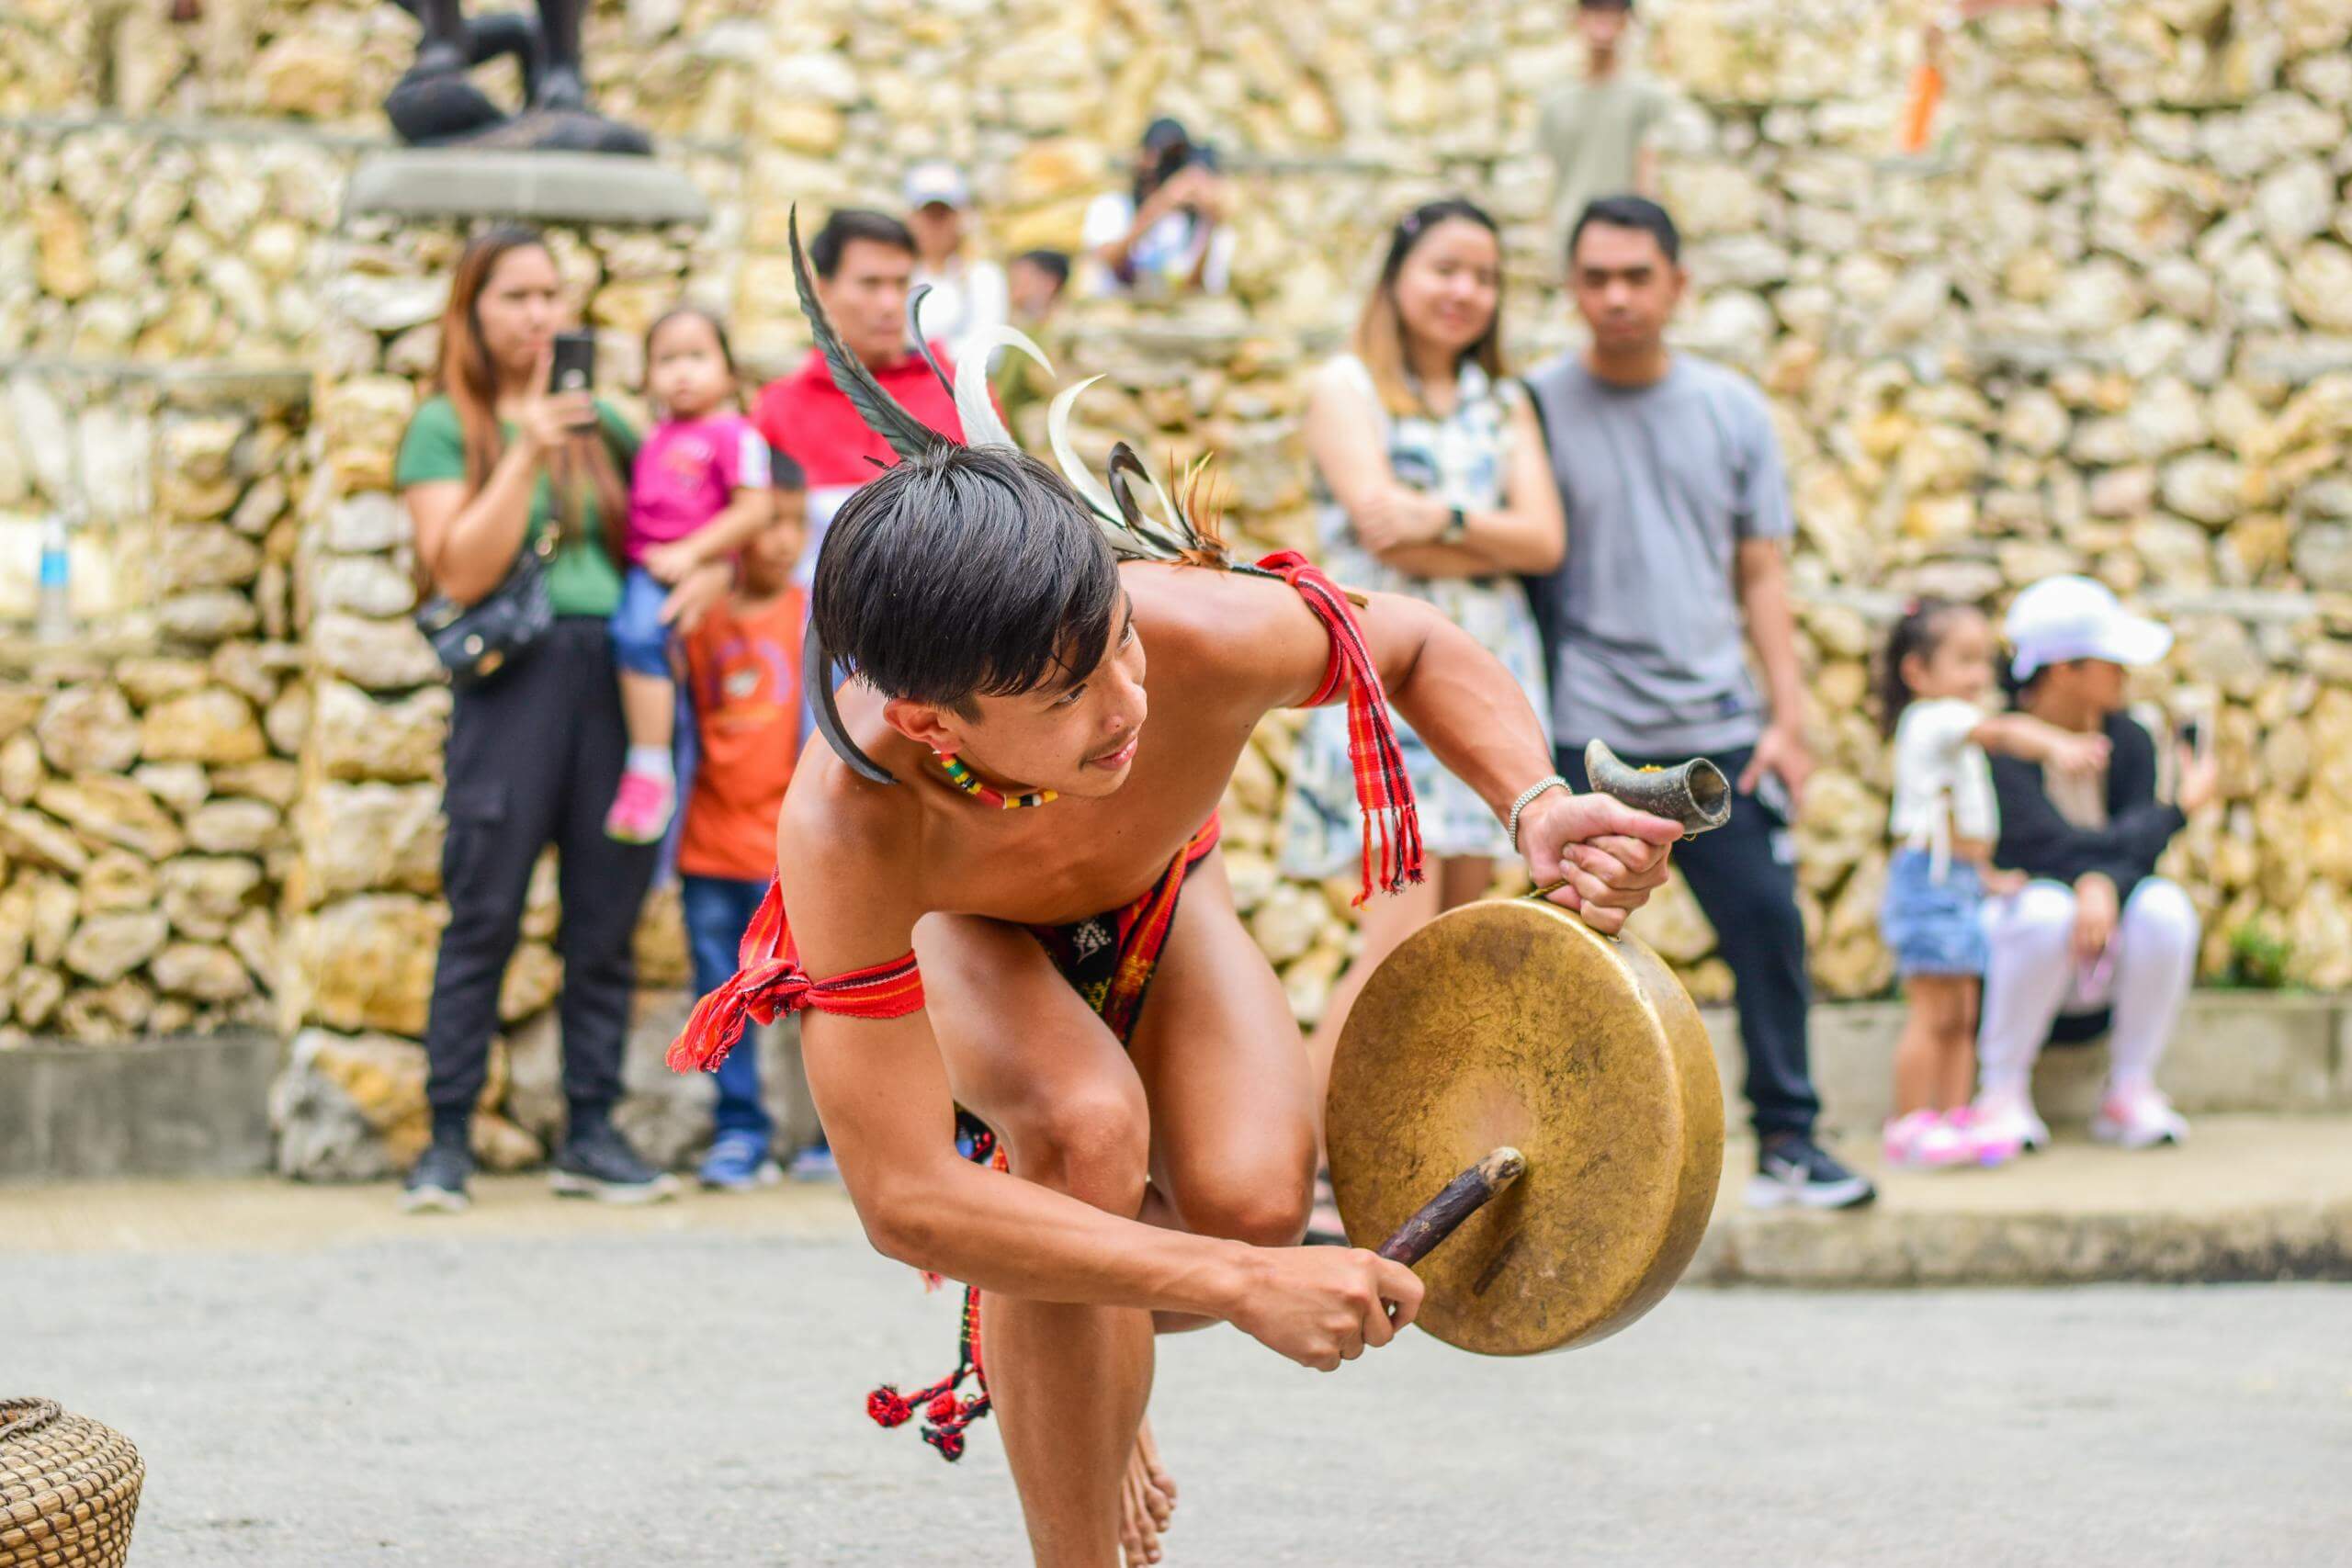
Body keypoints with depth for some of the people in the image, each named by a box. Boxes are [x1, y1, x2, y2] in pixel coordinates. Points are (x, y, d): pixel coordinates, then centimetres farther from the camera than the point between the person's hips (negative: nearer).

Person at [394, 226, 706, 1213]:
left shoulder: (599, 424, 16)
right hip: (511, 680, -4)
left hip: (617, 677, 4)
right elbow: (461, 571, -8)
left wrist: (712, 567, 1)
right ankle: (446, 1141, -2)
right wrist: (527, 455, -14)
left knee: (606, 921, 4)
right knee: (483, 916, -6)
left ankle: (592, 1134, 9)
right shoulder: (446, 427, 3)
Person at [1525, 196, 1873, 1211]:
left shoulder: (1732, 410, 11)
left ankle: (1786, 1141, 8)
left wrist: (1786, 716, 3)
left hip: (1718, 726, 3)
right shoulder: (1540, 406, 3)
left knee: (1769, 923, -2)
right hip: (1585, 734, -2)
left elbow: (1761, 574, 12)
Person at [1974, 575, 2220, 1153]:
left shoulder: (2128, 741, 0)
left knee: (2164, 905, -26)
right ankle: (2001, 1094, -19)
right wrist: (2182, 808, -17)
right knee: (2047, 906, -36)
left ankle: (2129, 1092, -12)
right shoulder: (1997, 750, -18)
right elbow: (2061, 849, -26)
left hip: (2101, 967, 4)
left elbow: (2136, 853, -10)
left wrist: (2103, 885, -35)